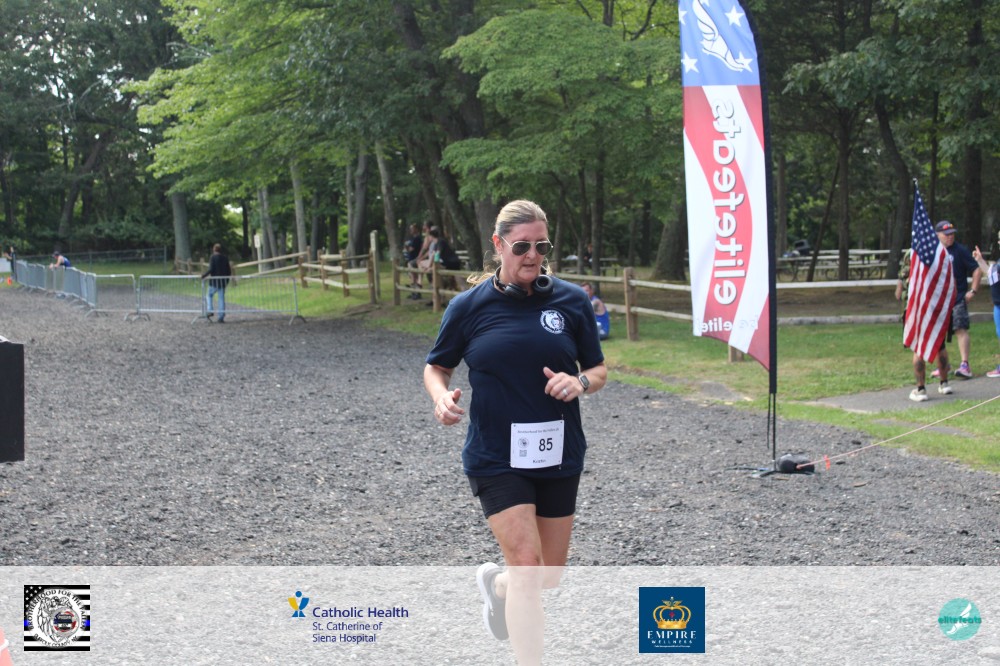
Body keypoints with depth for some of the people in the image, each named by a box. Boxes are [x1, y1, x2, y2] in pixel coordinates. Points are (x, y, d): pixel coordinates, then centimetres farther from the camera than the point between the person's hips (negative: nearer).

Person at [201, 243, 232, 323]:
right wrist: (227, 280, 20)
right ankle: (221, 318, 3)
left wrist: (204, 275, -9)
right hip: (223, 282, 4)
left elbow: (211, 269, -18)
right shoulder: (225, 258, 7)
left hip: (214, 281, -4)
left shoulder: (213, 258, -9)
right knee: (222, 299, 5)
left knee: (209, 296, 16)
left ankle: (209, 311, -2)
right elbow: (229, 271, 10)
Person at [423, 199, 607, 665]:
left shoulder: (571, 301, 0)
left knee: (550, 578, 13)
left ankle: (496, 583, 48)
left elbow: (599, 369, 9)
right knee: (527, 567, -17)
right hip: (496, 457, -3)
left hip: (558, 456, 3)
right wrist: (441, 397, -13)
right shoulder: (469, 306, -3)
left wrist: (580, 382, -14)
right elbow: (436, 368, 9)